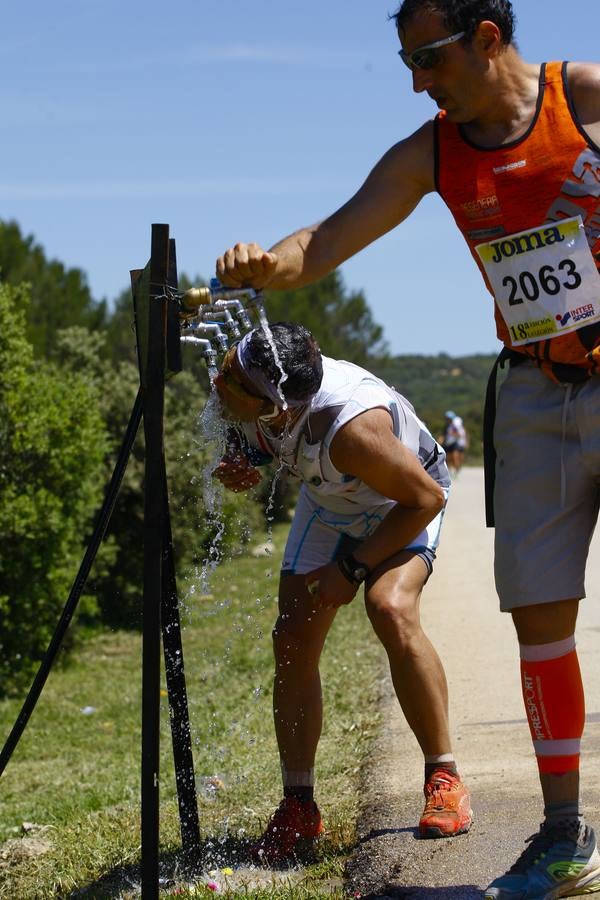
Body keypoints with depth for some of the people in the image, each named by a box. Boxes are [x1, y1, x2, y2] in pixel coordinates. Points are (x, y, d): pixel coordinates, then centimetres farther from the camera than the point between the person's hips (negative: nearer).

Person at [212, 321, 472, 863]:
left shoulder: (349, 427, -44)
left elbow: (426, 497, -29)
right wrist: (238, 466, -24)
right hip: (328, 501, 6)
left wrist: (354, 566, -27)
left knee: (391, 611, -30)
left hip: (403, 504, -6)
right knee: (293, 640, -6)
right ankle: (299, 807, 4)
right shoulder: (252, 400, -27)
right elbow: (249, 443, 0)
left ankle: (444, 778, -15)